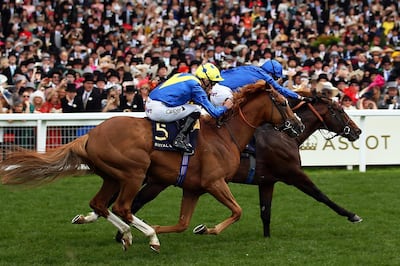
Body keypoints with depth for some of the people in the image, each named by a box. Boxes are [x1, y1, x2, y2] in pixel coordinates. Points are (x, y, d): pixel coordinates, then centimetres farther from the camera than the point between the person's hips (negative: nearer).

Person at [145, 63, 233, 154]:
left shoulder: (185, 75, 16)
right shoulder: (196, 87, -6)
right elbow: (214, 113, -2)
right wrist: (225, 107, 16)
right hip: (158, 111, -9)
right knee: (195, 110, 1)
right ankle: (179, 139, -7)